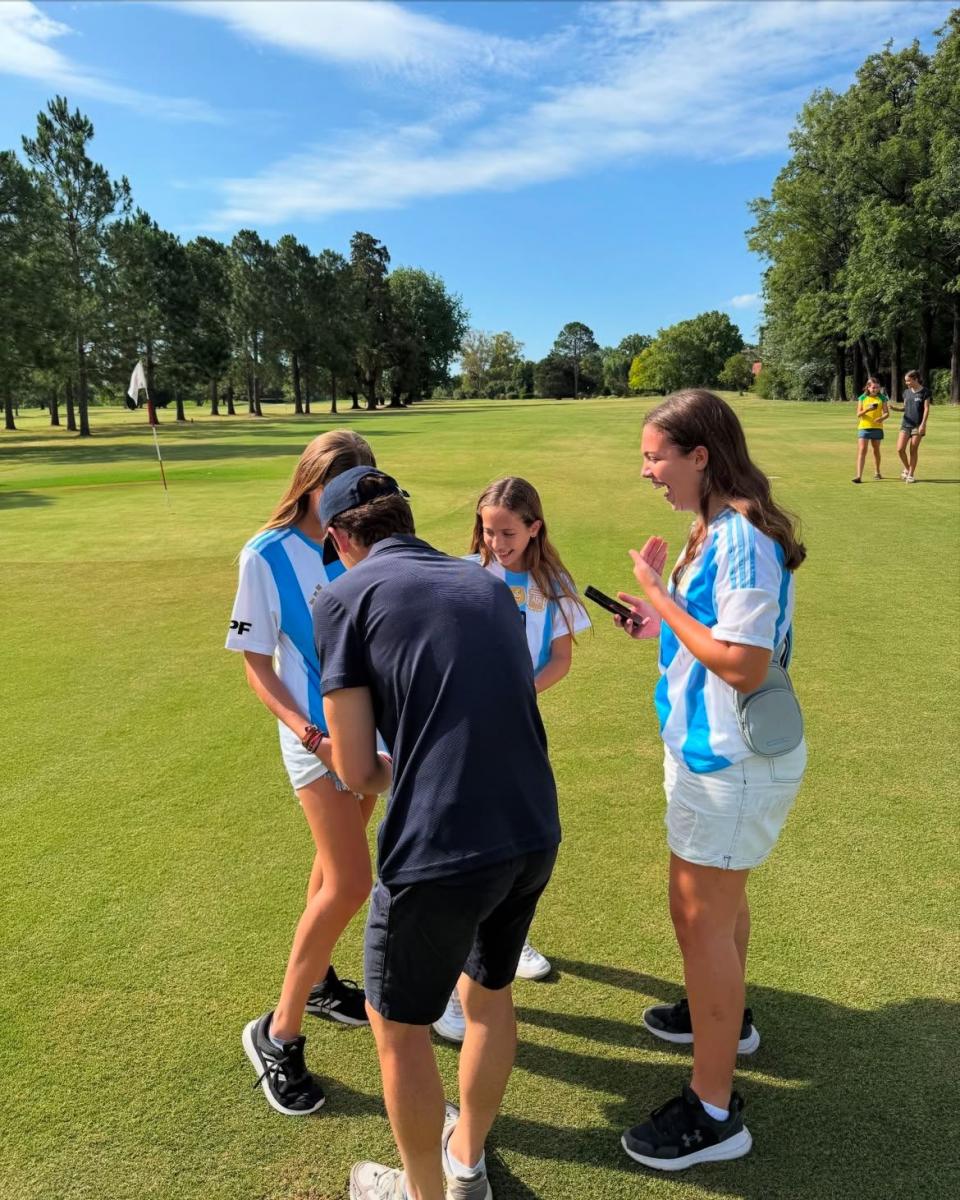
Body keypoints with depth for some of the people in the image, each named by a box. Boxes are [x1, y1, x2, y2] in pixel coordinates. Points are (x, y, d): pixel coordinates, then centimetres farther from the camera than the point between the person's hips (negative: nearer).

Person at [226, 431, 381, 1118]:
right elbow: (256, 662, -8)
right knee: (351, 885, -9)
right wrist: (305, 729, -19)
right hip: (317, 737, -5)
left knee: (335, 867, 19)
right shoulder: (268, 555, -12)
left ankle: (318, 984, 42)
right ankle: (278, 1035, 10)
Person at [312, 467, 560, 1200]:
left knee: (399, 1025, 20)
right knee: (490, 991, 29)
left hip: (440, 852, -6)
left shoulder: (347, 597, -4)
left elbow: (356, 770, -5)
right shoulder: (488, 584, 13)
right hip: (536, 834, 7)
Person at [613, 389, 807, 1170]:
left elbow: (744, 665, -28)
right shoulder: (715, 529, 5)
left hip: (731, 762, -10)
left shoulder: (742, 539, -25)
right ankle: (726, 1014, 51)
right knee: (719, 899, 27)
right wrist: (660, 622, 1)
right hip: (713, 750, 10)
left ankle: (714, 1113, 18)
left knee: (700, 919, 1)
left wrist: (662, 598, -21)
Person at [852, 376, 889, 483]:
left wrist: (882, 418, -20)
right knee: (862, 450, -12)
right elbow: (858, 414, -1)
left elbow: (887, 412, 2)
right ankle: (859, 476, -18)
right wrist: (867, 409, -21)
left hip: (877, 427, 1)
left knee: (876, 450, 14)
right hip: (863, 427, -1)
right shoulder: (862, 398, 2)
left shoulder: (882, 398, 4)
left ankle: (877, 472, 32)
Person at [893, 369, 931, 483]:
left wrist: (923, 424, -15)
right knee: (900, 449, -7)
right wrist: (896, 409, -3)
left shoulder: (925, 392, -4)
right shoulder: (906, 392, 10)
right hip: (906, 424, 4)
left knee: (913, 450, -1)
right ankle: (907, 469, 16)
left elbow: (926, 409, -7)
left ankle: (911, 475, 8)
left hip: (918, 425, -4)